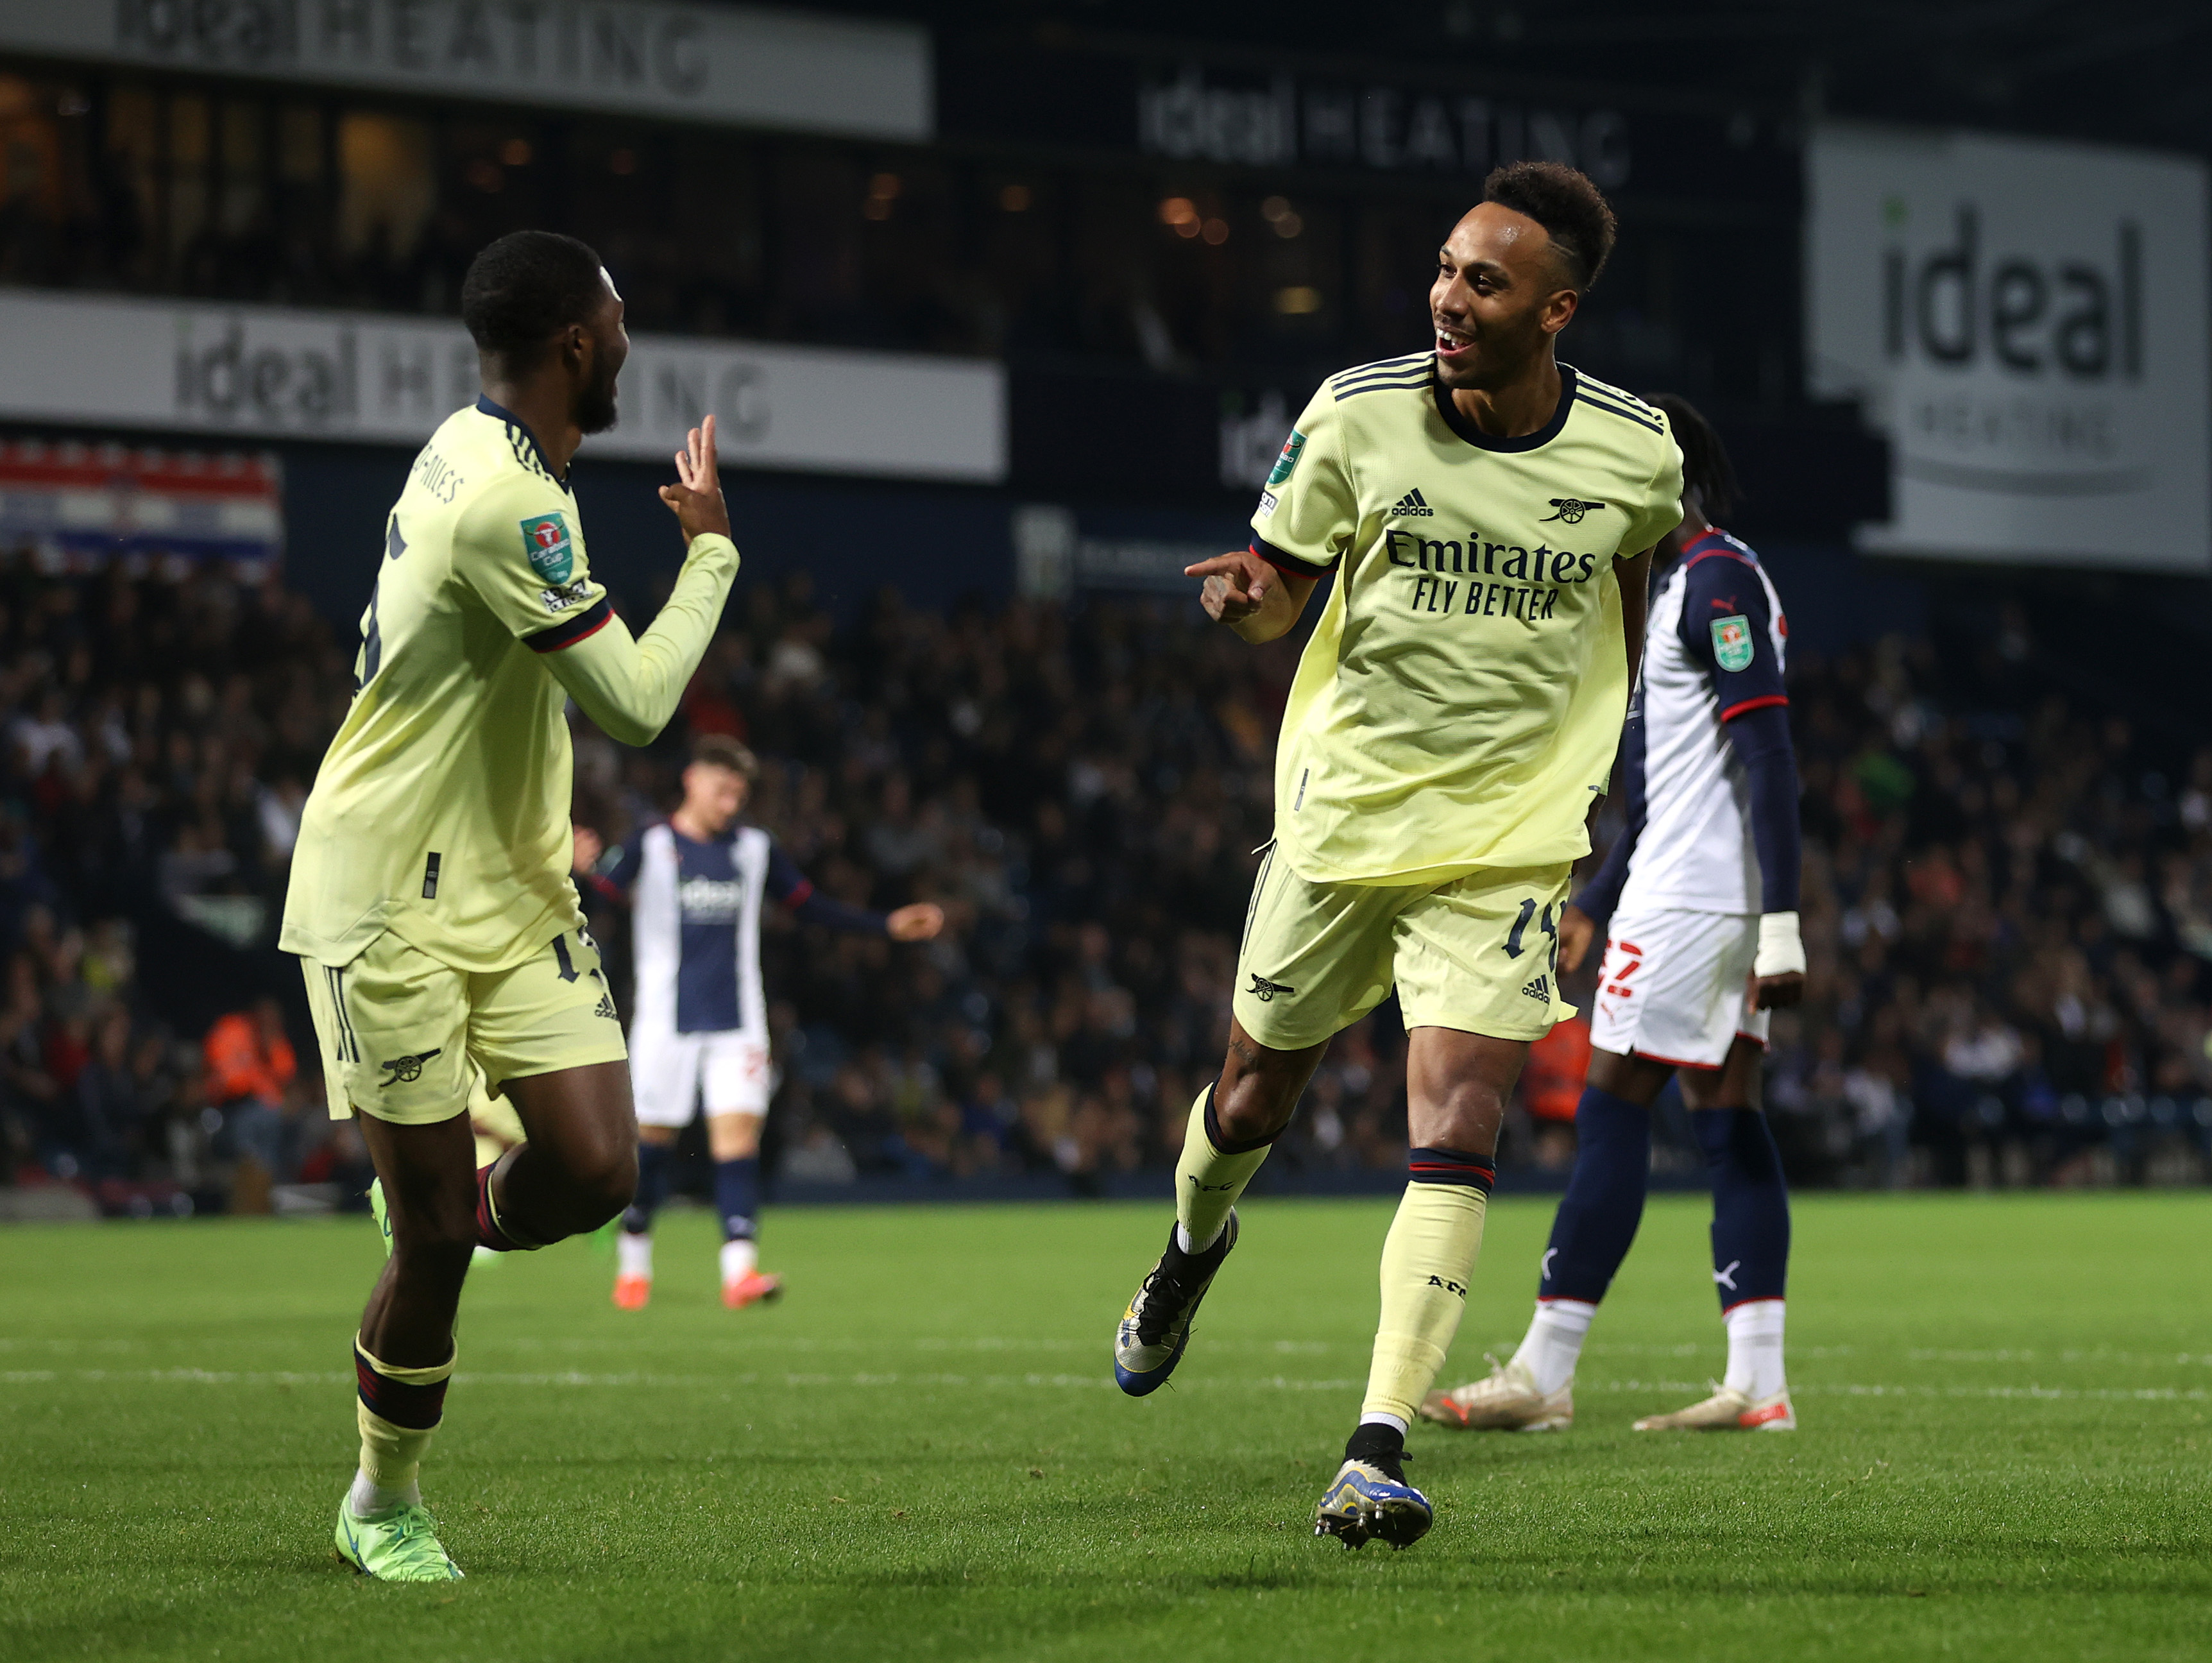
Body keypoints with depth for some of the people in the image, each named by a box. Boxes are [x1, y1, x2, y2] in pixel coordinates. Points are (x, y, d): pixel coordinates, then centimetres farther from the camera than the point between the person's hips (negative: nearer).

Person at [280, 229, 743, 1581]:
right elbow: (634, 705, -19)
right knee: (435, 1239, -2)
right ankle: (386, 1503, 16)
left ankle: (449, 1211, 24)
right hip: (392, 903, -8)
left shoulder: (479, 452, 7)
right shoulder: (508, 502, -23)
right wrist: (713, 550, -7)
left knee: (598, 1171, -6)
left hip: (512, 888, 8)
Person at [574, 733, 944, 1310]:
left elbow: (812, 906, 17)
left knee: (738, 1133, -11)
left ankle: (739, 1270, -19)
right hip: (666, 1019, -2)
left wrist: (888, 925, 13)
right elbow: (609, 895, -14)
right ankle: (634, 1263, 22)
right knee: (653, 1137, 3)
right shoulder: (652, 846, -2)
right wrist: (584, 871, -36)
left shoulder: (755, 848, 8)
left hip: (737, 1022, 2)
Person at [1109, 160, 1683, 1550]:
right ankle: (1191, 1253, 51)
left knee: (1458, 1123, -17)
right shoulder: (1358, 415, -10)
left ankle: (1380, 1449, -17)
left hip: (1508, 845, -1)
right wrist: (1250, 593, -23)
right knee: (1258, 1092, 15)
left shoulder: (1635, 452, -8)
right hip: (1344, 812, 1)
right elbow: (1283, 589, 1)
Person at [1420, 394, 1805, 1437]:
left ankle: (1540, 1379, -3)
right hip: (1713, 899, 10)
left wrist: (1781, 928, -25)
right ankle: (1757, 1386, 2)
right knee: (1727, 1119, 6)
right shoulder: (1686, 583, 19)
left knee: (1611, 1116, -7)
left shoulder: (1718, 582, -13)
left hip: (1690, 899, -10)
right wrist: (1595, 905, 27)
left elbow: (1767, 761, -20)